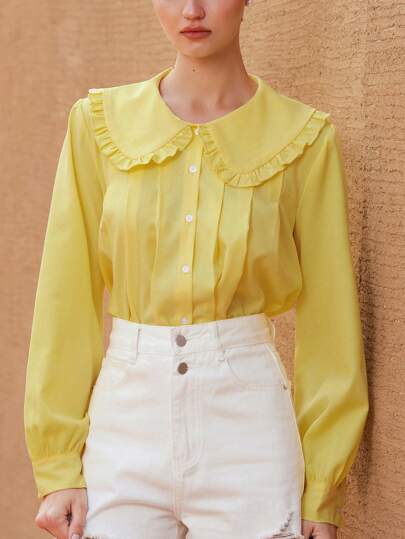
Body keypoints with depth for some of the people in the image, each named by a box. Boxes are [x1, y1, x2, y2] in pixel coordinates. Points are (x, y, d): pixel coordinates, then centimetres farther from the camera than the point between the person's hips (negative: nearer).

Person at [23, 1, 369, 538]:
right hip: (125, 414, 1)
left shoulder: (304, 137, -2)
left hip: (249, 417, -1)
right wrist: (58, 467, 0)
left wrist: (323, 493, -1)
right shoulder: (101, 122, 2)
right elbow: (68, 298, 2)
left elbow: (328, 319, 0)